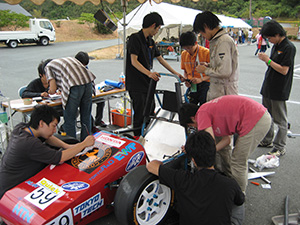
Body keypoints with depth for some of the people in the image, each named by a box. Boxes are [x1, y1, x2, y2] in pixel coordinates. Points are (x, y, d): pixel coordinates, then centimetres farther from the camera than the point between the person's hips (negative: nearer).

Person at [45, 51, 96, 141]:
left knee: (69, 120, 7)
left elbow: (53, 90, 8)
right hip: (88, 81, 6)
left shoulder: (48, 67, 19)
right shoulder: (70, 59, 36)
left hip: (74, 86, -6)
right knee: (86, 117, 17)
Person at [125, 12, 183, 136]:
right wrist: (149, 73, -34)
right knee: (140, 115, -6)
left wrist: (175, 73, 19)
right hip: (136, 85, -9)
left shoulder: (150, 41, 14)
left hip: (148, 83, 9)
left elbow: (160, 59, 20)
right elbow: (134, 61, -21)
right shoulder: (135, 38, -12)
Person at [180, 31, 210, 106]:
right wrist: (186, 80, -1)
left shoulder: (206, 53, -11)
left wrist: (201, 79, -23)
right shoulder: (184, 54, 6)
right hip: (191, 86, 5)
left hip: (204, 85, -5)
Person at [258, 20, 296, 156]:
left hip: (279, 90, -9)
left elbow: (284, 70, -20)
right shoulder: (275, 46, 11)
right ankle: (267, 141, 32)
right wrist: (265, 59, -3)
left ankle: (280, 147, 11)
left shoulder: (289, 47, -15)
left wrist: (268, 60, -17)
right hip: (268, 87, 9)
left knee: (280, 120, 1)